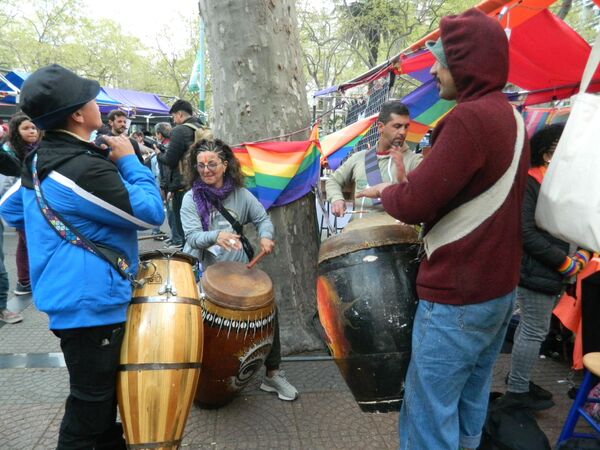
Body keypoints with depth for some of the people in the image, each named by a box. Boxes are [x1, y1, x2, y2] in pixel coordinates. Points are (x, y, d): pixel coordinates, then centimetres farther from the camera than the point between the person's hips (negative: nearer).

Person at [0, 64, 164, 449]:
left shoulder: (40, 161, 6)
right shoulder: (85, 168, -25)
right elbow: (151, 213, -19)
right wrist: (128, 161, -10)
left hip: (74, 301, 10)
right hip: (93, 306, -10)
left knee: (98, 396, 26)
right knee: (89, 408, 6)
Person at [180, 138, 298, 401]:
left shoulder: (240, 194, 3)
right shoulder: (191, 199, -5)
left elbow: (263, 218, 8)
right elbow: (192, 237, -15)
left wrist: (265, 236, -15)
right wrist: (216, 236, -36)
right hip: (202, 272, -2)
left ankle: (272, 373, 10)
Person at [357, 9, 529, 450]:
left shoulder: (471, 117, -20)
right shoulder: (512, 117, 11)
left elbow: (414, 204, -22)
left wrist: (388, 191, -1)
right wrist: (413, 184, 9)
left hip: (456, 297, -10)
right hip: (498, 286, 10)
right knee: (470, 402, 20)